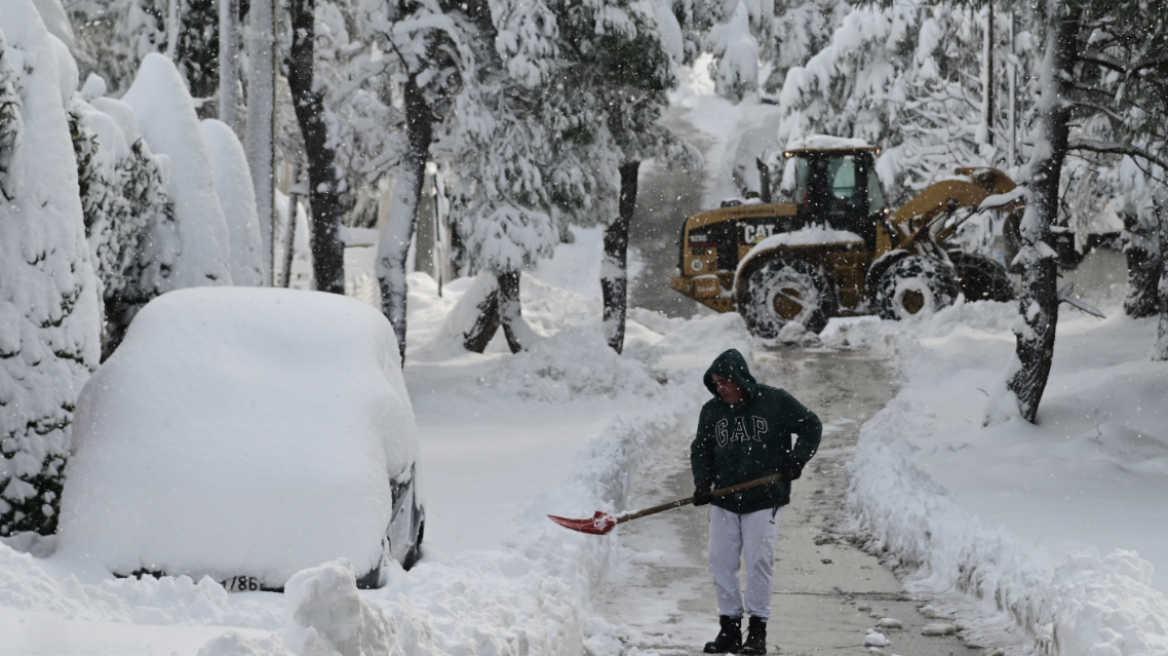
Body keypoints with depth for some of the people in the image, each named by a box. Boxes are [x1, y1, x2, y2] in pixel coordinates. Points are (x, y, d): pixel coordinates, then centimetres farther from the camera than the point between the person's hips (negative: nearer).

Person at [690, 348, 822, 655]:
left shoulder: (775, 401, -7)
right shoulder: (711, 411, 5)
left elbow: (811, 426, 2)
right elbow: (700, 449, 14)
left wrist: (797, 459, -10)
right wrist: (702, 483, -2)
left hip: (765, 501, -4)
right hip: (723, 501, 4)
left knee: (759, 561, -4)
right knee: (721, 562, 2)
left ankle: (757, 630, 6)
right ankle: (729, 627, 11)